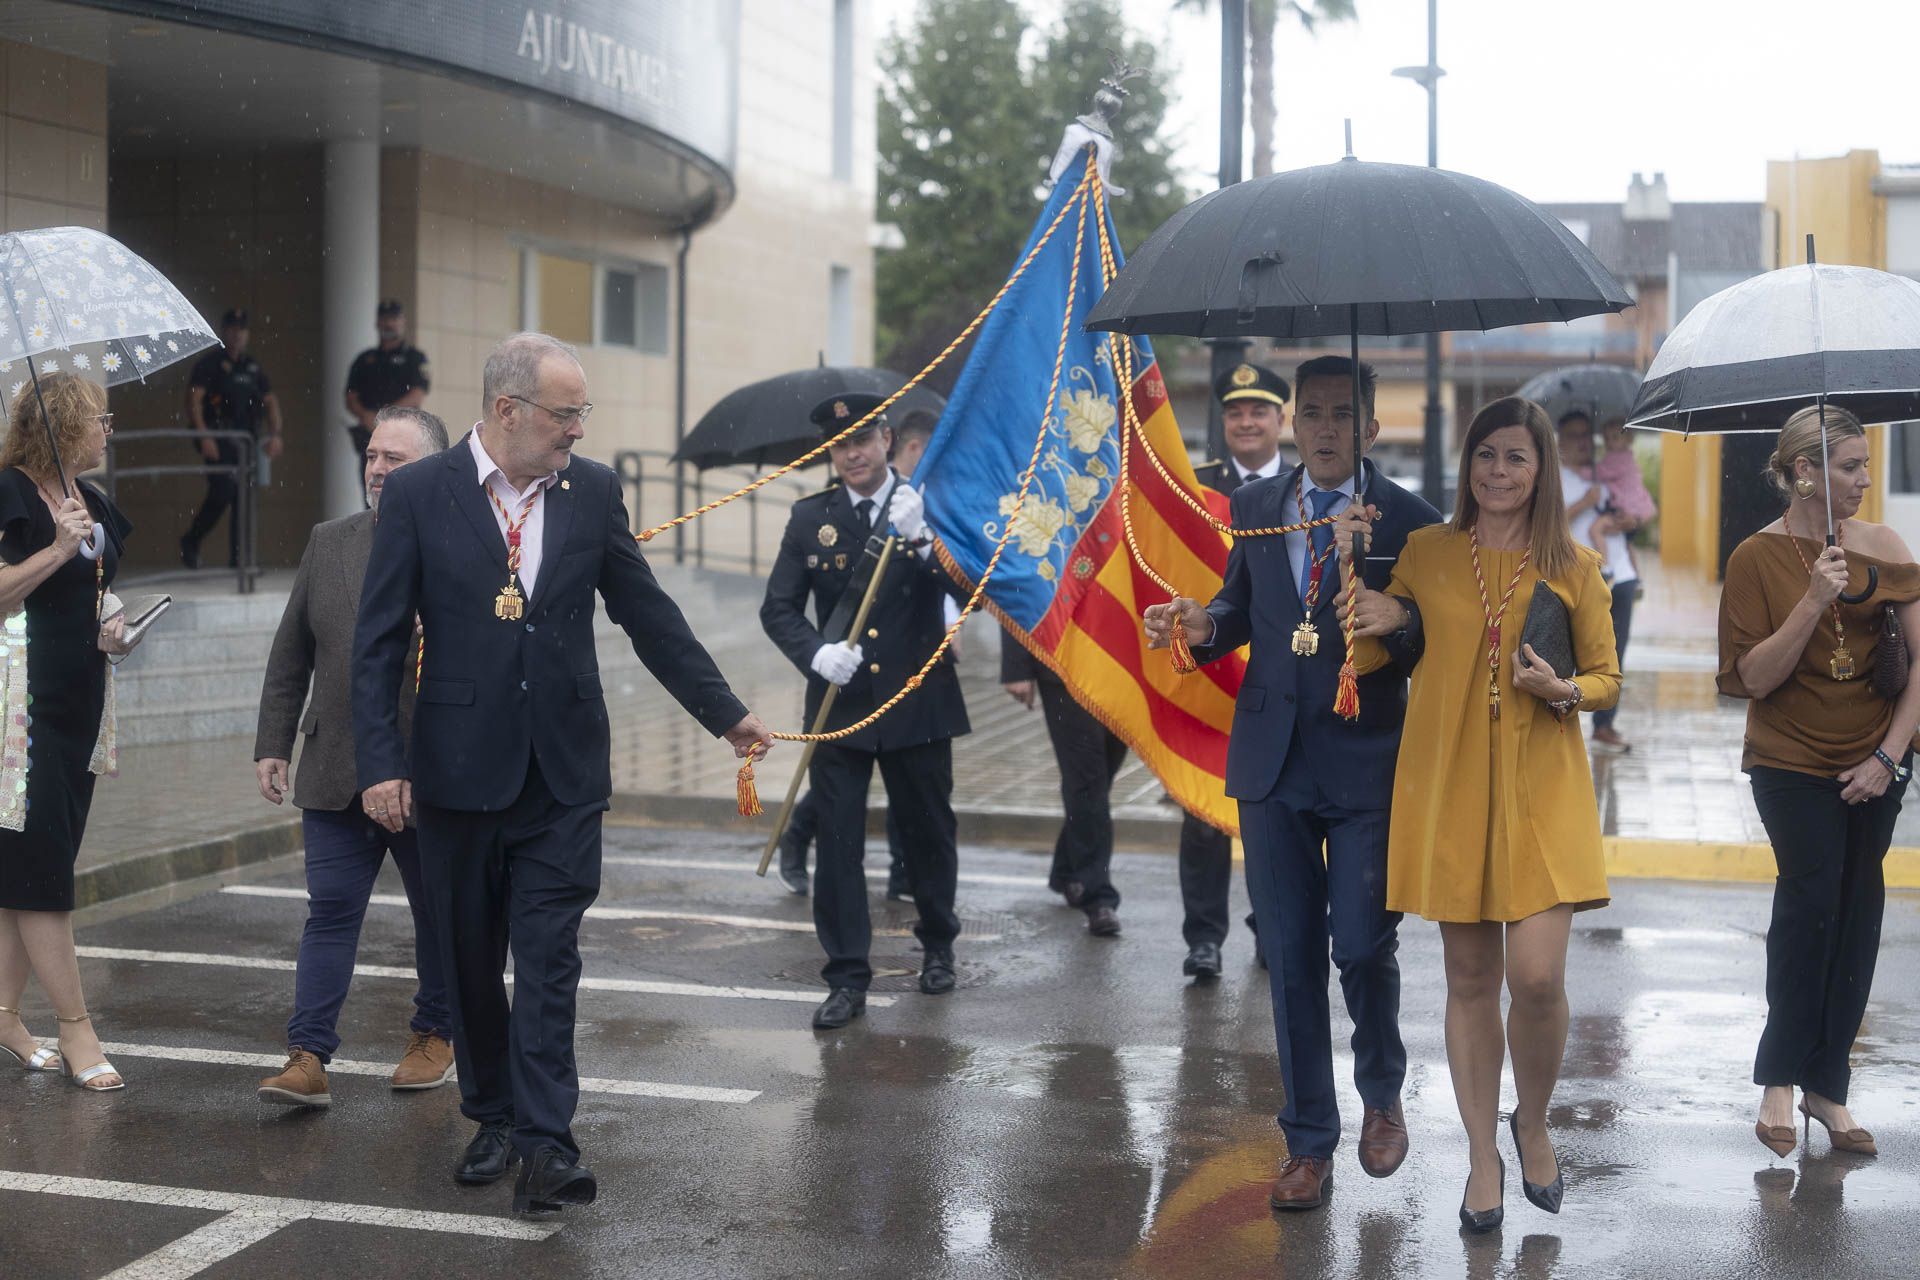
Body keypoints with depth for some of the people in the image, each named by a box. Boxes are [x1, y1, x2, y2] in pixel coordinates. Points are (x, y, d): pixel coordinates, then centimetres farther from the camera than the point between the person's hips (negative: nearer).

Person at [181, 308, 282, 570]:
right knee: (223, 491, -17)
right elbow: (194, 399, -8)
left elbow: (270, 401, 18)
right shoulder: (209, 364, 0)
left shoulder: (253, 367, 17)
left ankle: (239, 559, 6)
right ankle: (190, 542, 1)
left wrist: (274, 434, 3)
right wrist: (204, 437, -19)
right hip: (218, 439, -6)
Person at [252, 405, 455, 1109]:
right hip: (336, 776, 3)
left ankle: (435, 1034, 30)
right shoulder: (328, 543, 8)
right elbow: (290, 656, 12)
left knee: (439, 914, 12)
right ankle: (309, 1057, 1)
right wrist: (273, 744, 7)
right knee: (330, 912, 0)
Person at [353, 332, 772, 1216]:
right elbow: (379, 640, -4)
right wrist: (381, 762, -11)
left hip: (563, 770, 1)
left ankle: (545, 1142, -3)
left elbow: (648, 613, 10)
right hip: (459, 769, -1)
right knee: (471, 962, 11)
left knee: (548, 958, -4)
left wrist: (726, 714, 11)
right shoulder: (418, 495, -4)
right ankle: (493, 1118, 27)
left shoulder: (592, 492, 3)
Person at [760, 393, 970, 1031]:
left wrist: (921, 539, -26)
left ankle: (937, 944, 35)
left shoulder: (931, 508, -1)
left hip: (917, 703, -1)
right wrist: (816, 653, -17)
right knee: (837, 841, -3)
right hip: (840, 702, 1)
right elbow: (779, 608, 2)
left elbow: (972, 591, -11)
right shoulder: (810, 516, 4)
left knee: (928, 830, 12)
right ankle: (847, 978, 4)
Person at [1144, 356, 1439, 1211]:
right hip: (1272, 760, 4)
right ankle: (1309, 1141, 21)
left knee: (1363, 948, -2)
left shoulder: (1406, 520, -4)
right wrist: (1202, 626, -4)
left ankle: (1382, 1098, 28)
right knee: (1290, 957, 8)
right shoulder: (1254, 507, 8)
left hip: (1365, 764, -3)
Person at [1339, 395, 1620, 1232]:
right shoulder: (1426, 552, 6)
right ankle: (1483, 1156, 21)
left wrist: (1563, 690, -12)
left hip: (1542, 790, -1)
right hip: (1448, 785, 1)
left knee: (1537, 975, -11)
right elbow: (1366, 654, 9)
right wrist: (1350, 567, -2)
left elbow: (1607, 678, 8)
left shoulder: (1574, 566, 4)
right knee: (1470, 977, 7)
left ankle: (1533, 1122, 18)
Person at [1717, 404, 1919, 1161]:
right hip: (1792, 763, -3)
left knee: (1857, 908, 4)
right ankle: (1779, 1080, -1)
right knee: (1812, 892, -16)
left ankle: (1827, 1086, 17)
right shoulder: (1758, 558, -5)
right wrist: (1814, 601, -21)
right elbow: (1755, 677, -9)